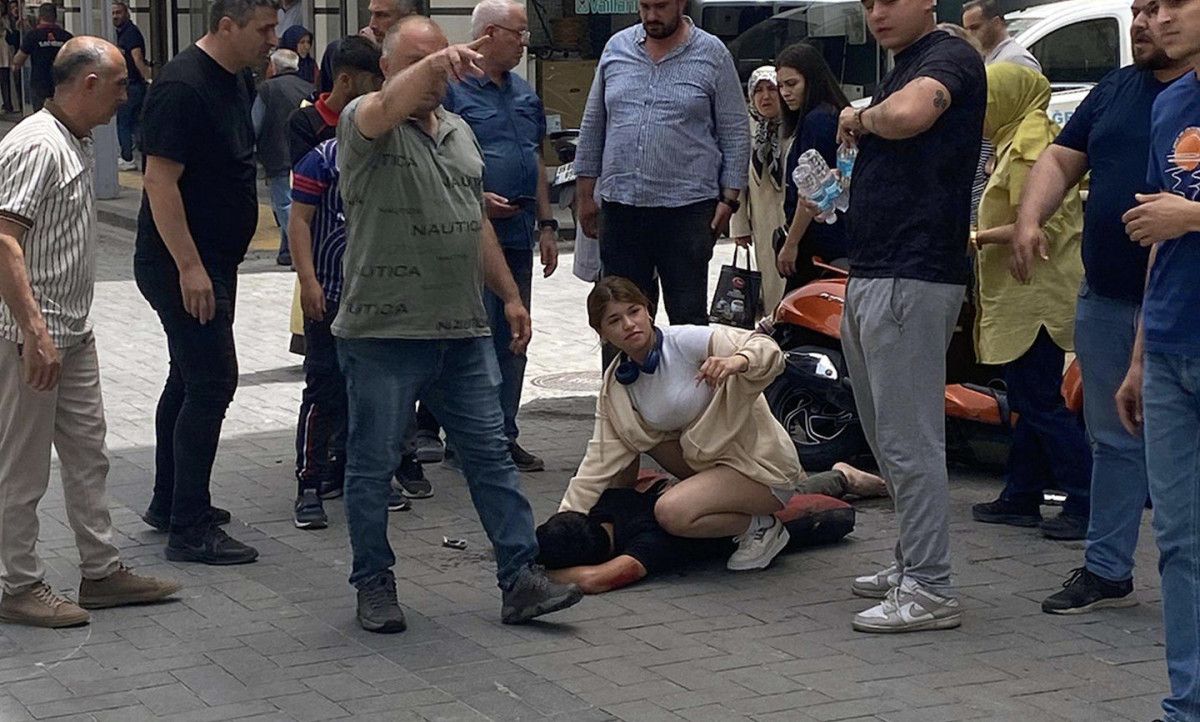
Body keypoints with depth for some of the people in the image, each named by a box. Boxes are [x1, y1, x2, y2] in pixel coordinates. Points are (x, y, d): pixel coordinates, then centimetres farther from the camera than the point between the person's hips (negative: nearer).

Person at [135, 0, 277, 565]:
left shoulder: (231, 82, 11)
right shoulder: (182, 87, -20)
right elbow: (161, 183, -23)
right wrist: (189, 267, -25)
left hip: (211, 263, 10)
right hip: (183, 266, -10)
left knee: (190, 380, 17)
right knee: (211, 383, -10)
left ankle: (169, 504, 29)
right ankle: (189, 530, -5)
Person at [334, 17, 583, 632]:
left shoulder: (459, 132, 16)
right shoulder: (365, 123, -6)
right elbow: (387, 105, -32)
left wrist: (510, 296, 19)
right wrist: (431, 64, -48)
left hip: (463, 330, 6)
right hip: (383, 333, -6)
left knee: (492, 455, 5)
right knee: (372, 466, 4)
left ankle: (521, 580, 9)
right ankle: (374, 585, 18)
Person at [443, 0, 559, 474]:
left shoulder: (525, 95, 17)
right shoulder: (452, 90, -6)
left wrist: (546, 225, 16)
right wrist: (476, 198, -20)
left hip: (518, 236, 7)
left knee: (513, 340, 10)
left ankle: (505, 435, 18)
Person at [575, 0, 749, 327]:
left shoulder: (713, 55, 0)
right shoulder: (616, 48, 9)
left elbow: (735, 134, 1)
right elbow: (593, 126, 14)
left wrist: (729, 200, -5)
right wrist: (585, 195, 11)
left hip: (686, 210, -3)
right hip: (619, 208, 3)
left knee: (688, 318, 2)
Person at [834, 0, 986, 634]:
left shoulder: (950, 58, -11)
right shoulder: (899, 71, 20)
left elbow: (906, 115, -35)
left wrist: (860, 117, -11)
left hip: (913, 281, -10)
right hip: (871, 278, 10)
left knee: (909, 441, -8)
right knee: (887, 437, 16)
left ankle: (930, 591, -4)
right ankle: (912, 564, 26)